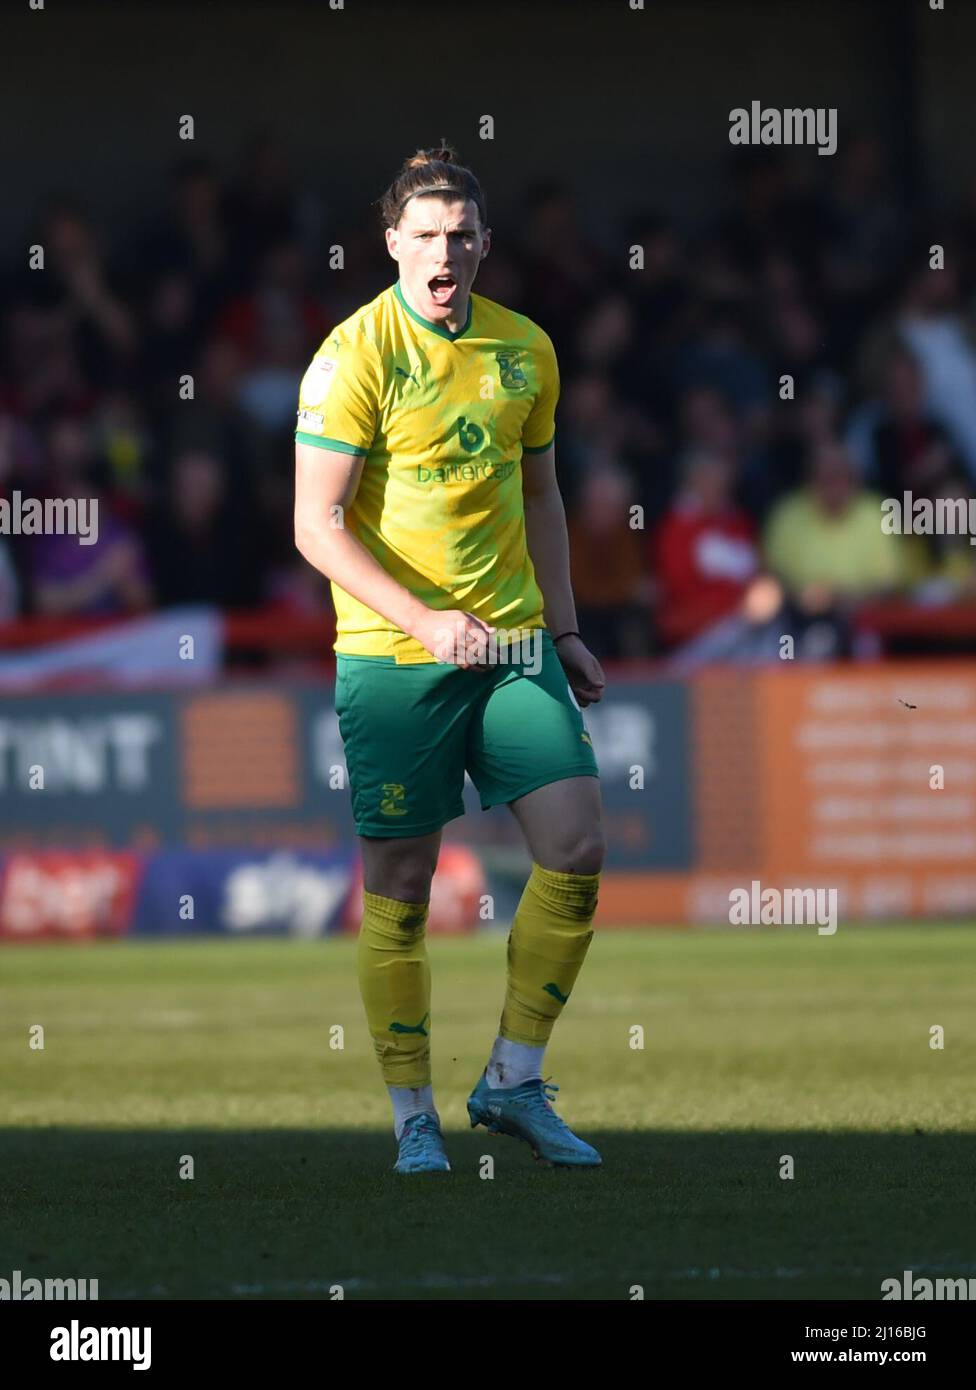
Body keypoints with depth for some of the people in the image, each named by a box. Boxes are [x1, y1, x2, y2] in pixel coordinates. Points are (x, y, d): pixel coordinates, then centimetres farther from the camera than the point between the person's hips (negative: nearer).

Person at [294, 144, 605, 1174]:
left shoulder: (523, 349, 7)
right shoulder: (356, 357, -11)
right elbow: (318, 525, -14)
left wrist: (563, 628, 17)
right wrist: (425, 620, -23)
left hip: (512, 645, 5)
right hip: (391, 662, -5)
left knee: (575, 851, -4)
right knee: (399, 888, 0)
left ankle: (513, 1082, 10)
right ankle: (412, 1117, 11)